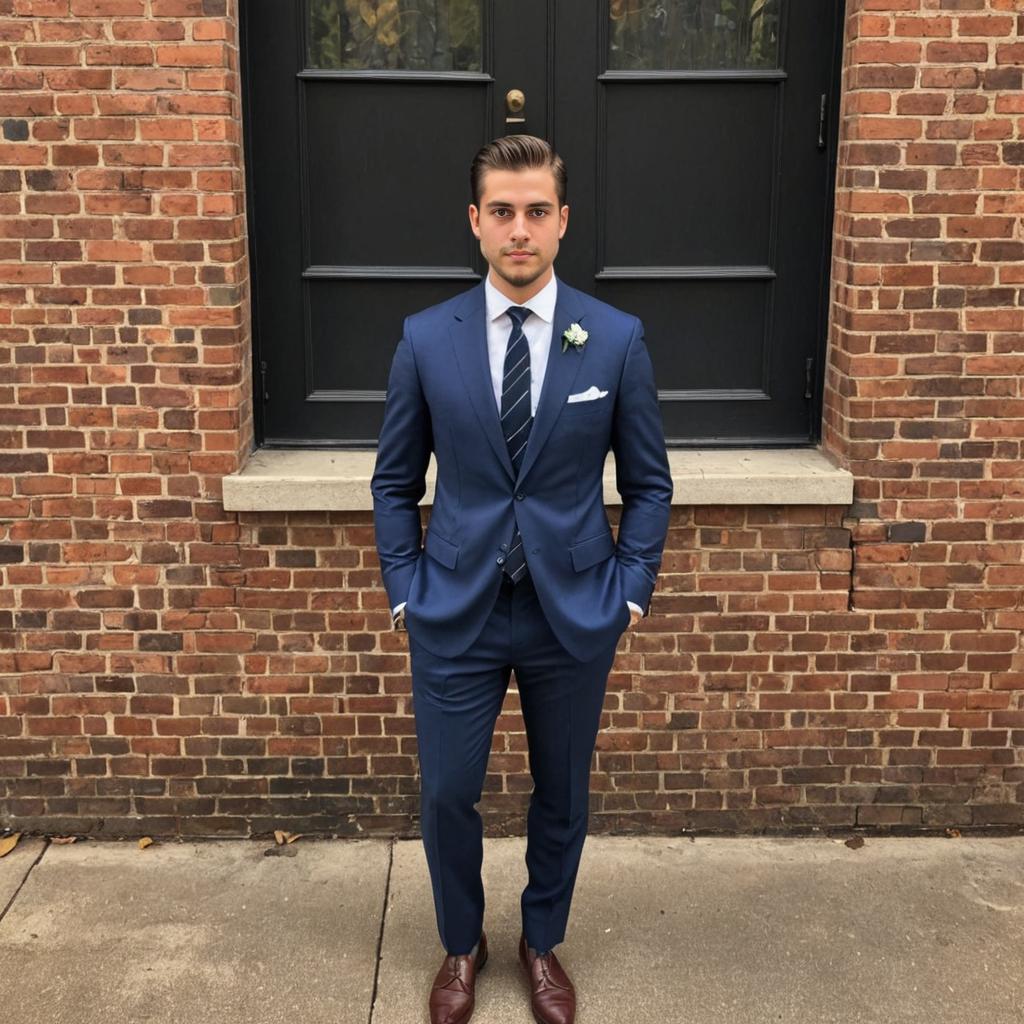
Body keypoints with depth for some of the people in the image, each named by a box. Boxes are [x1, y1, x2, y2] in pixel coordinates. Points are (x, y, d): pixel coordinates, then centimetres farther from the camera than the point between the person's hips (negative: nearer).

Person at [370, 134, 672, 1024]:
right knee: (447, 795, 9)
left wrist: (632, 590, -2)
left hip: (573, 612, 0)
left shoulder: (618, 339, -5)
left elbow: (648, 482, 3)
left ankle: (543, 943, 40)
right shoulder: (426, 338, -4)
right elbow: (395, 482, 5)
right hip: (456, 612, 0)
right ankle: (461, 944, 37)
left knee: (562, 794, 15)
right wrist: (405, 591, -1)